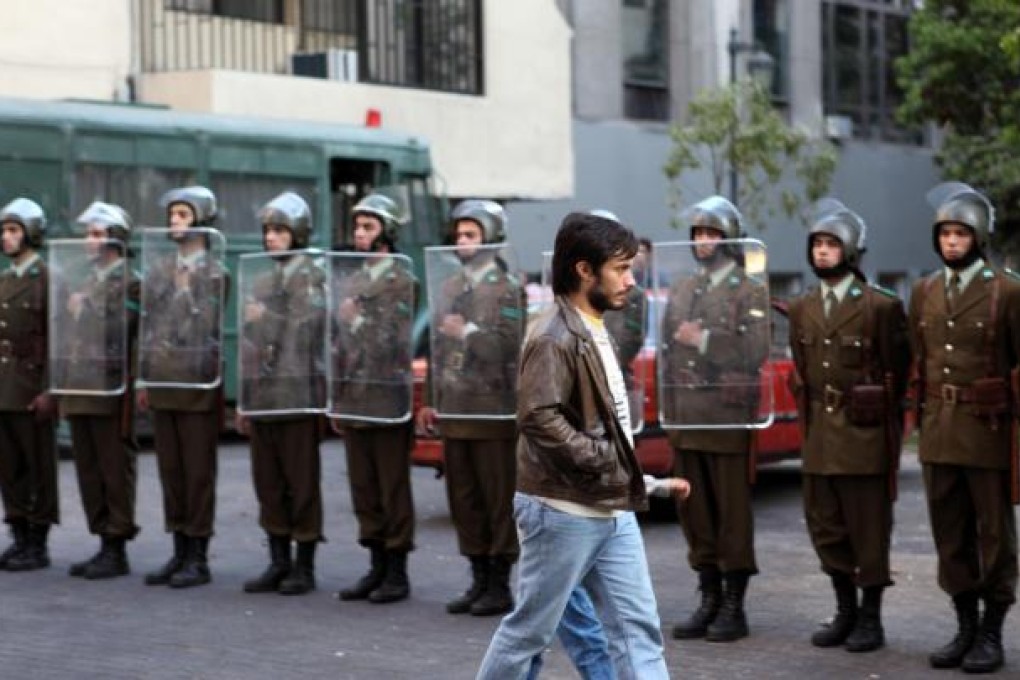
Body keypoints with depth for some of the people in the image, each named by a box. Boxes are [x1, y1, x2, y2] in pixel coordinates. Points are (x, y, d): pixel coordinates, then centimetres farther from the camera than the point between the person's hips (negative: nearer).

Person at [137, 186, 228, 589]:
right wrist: (145, 378, 11)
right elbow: (147, 324, 14)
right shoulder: (158, 268, 12)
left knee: (198, 472, 0)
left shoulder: (214, 271, -5)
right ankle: (180, 552, 17)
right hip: (162, 384, 6)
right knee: (170, 471, 9)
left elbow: (207, 330, -7)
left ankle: (199, 559, 5)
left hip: (198, 386, -6)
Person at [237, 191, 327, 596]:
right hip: (261, 396, 7)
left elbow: (308, 332, -13)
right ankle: (279, 563, 17)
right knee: (268, 484, 9)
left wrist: (266, 319, -10)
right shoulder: (261, 279, 16)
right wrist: (244, 399, 17)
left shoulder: (311, 277, -3)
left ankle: (304, 567, 6)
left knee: (302, 484, -1)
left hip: (297, 396, -7)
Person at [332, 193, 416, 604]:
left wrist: (359, 319, -14)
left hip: (389, 401, -6)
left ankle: (397, 573, 6)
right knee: (363, 489, 10)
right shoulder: (349, 283, 15)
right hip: (353, 400, 7)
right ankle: (377, 567, 18)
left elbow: (399, 343, -13)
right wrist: (336, 400, 15)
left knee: (393, 489, 0)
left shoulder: (403, 282, -6)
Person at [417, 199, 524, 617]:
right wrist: (432, 401, 15)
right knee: (463, 500, 9)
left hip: (492, 411, -7)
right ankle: (479, 580, 18)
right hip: (454, 410, 7)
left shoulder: (505, 287, -4)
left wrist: (468, 332, -14)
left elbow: (507, 344, -14)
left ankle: (500, 586, 5)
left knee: (499, 500, -1)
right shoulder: (449, 288, 16)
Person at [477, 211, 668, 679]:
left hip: (612, 512, 9)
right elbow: (538, 417, -26)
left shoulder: (595, 331, 14)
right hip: (564, 512, -9)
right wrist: (602, 460, -21)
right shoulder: (553, 337, -16)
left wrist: (627, 472, 12)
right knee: (531, 628, 3)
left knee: (638, 628, 5)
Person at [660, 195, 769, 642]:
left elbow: (756, 352, -14)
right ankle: (709, 600, 17)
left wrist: (705, 341, -16)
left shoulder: (748, 292, -3)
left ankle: (734, 607, 5)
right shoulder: (680, 291, 16)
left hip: (728, 417, -6)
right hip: (685, 418, 6)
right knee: (695, 512, 8)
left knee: (733, 512, -1)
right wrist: (668, 406, 10)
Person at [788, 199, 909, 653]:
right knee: (825, 526, 10)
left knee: (868, 527, 0)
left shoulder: (881, 306, -7)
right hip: (818, 433, 6)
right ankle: (845, 612, 24)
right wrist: (809, 421, 12)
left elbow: (898, 372, -3)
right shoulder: (802, 309, 11)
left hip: (864, 434, -6)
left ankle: (871, 619, 12)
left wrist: (884, 427, -1)